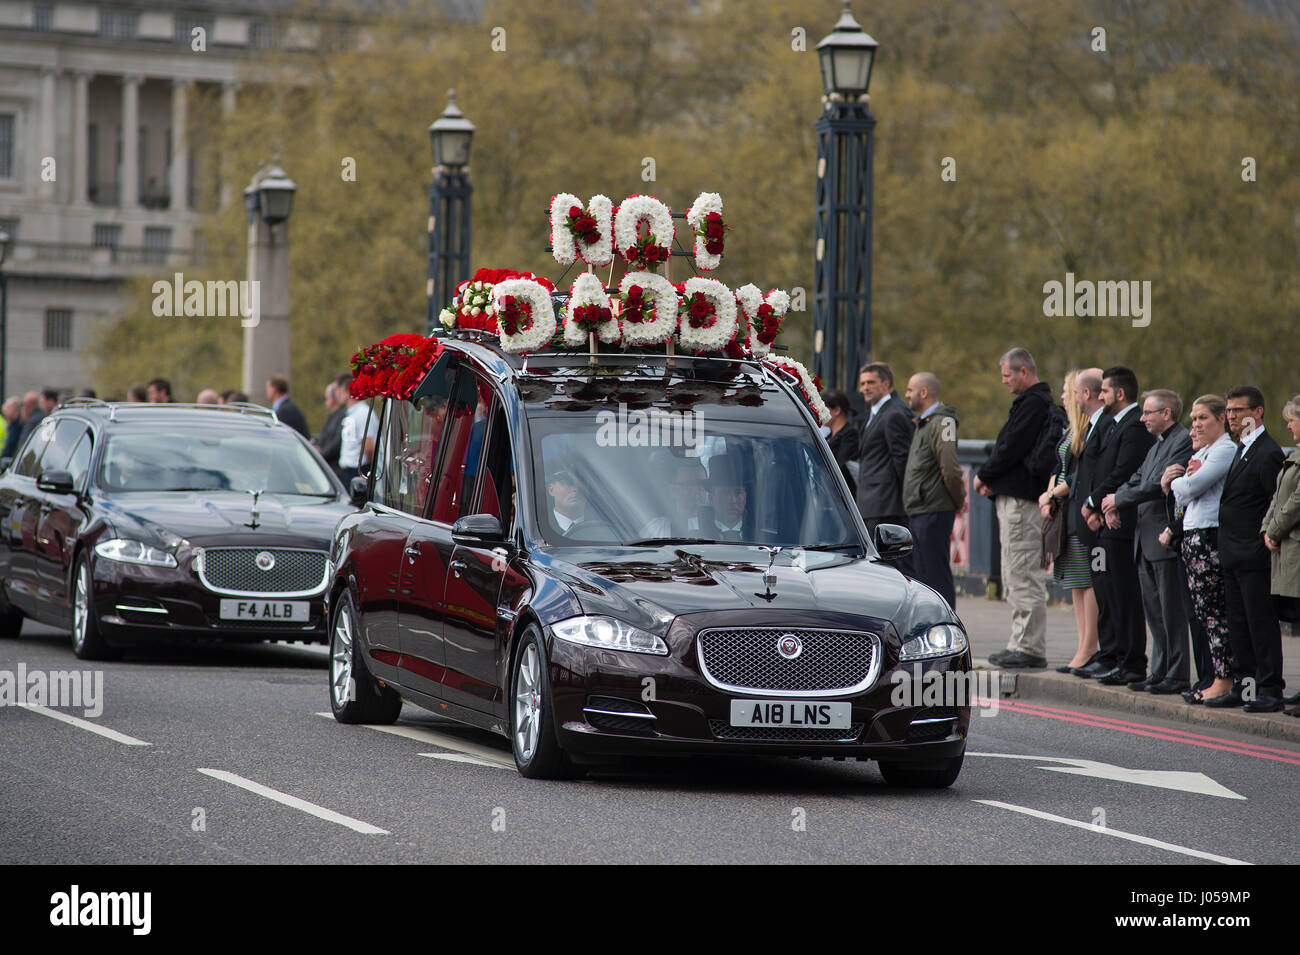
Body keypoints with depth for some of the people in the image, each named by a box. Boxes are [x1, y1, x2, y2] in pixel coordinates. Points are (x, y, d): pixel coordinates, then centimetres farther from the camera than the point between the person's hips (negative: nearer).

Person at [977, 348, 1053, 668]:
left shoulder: (1034, 403, -14)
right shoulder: (1032, 401, 19)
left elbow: (1012, 448, -20)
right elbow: (1008, 446, 19)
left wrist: (984, 475, -6)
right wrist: (991, 479, 4)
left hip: (1021, 499, -11)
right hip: (1013, 498, 11)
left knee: (1023, 576, -9)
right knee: (1014, 578, 14)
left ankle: (1030, 648, -9)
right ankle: (1022, 644, 17)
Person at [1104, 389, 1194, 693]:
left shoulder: (1184, 441, -12)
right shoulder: (1156, 446, 20)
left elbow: (1160, 484, -19)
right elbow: (1136, 481, 18)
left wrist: (1118, 499, -10)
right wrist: (1114, 504, -1)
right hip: (1145, 540, 10)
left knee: (1172, 610, -6)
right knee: (1153, 610, 12)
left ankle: (1177, 676, -2)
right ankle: (1160, 672, 18)